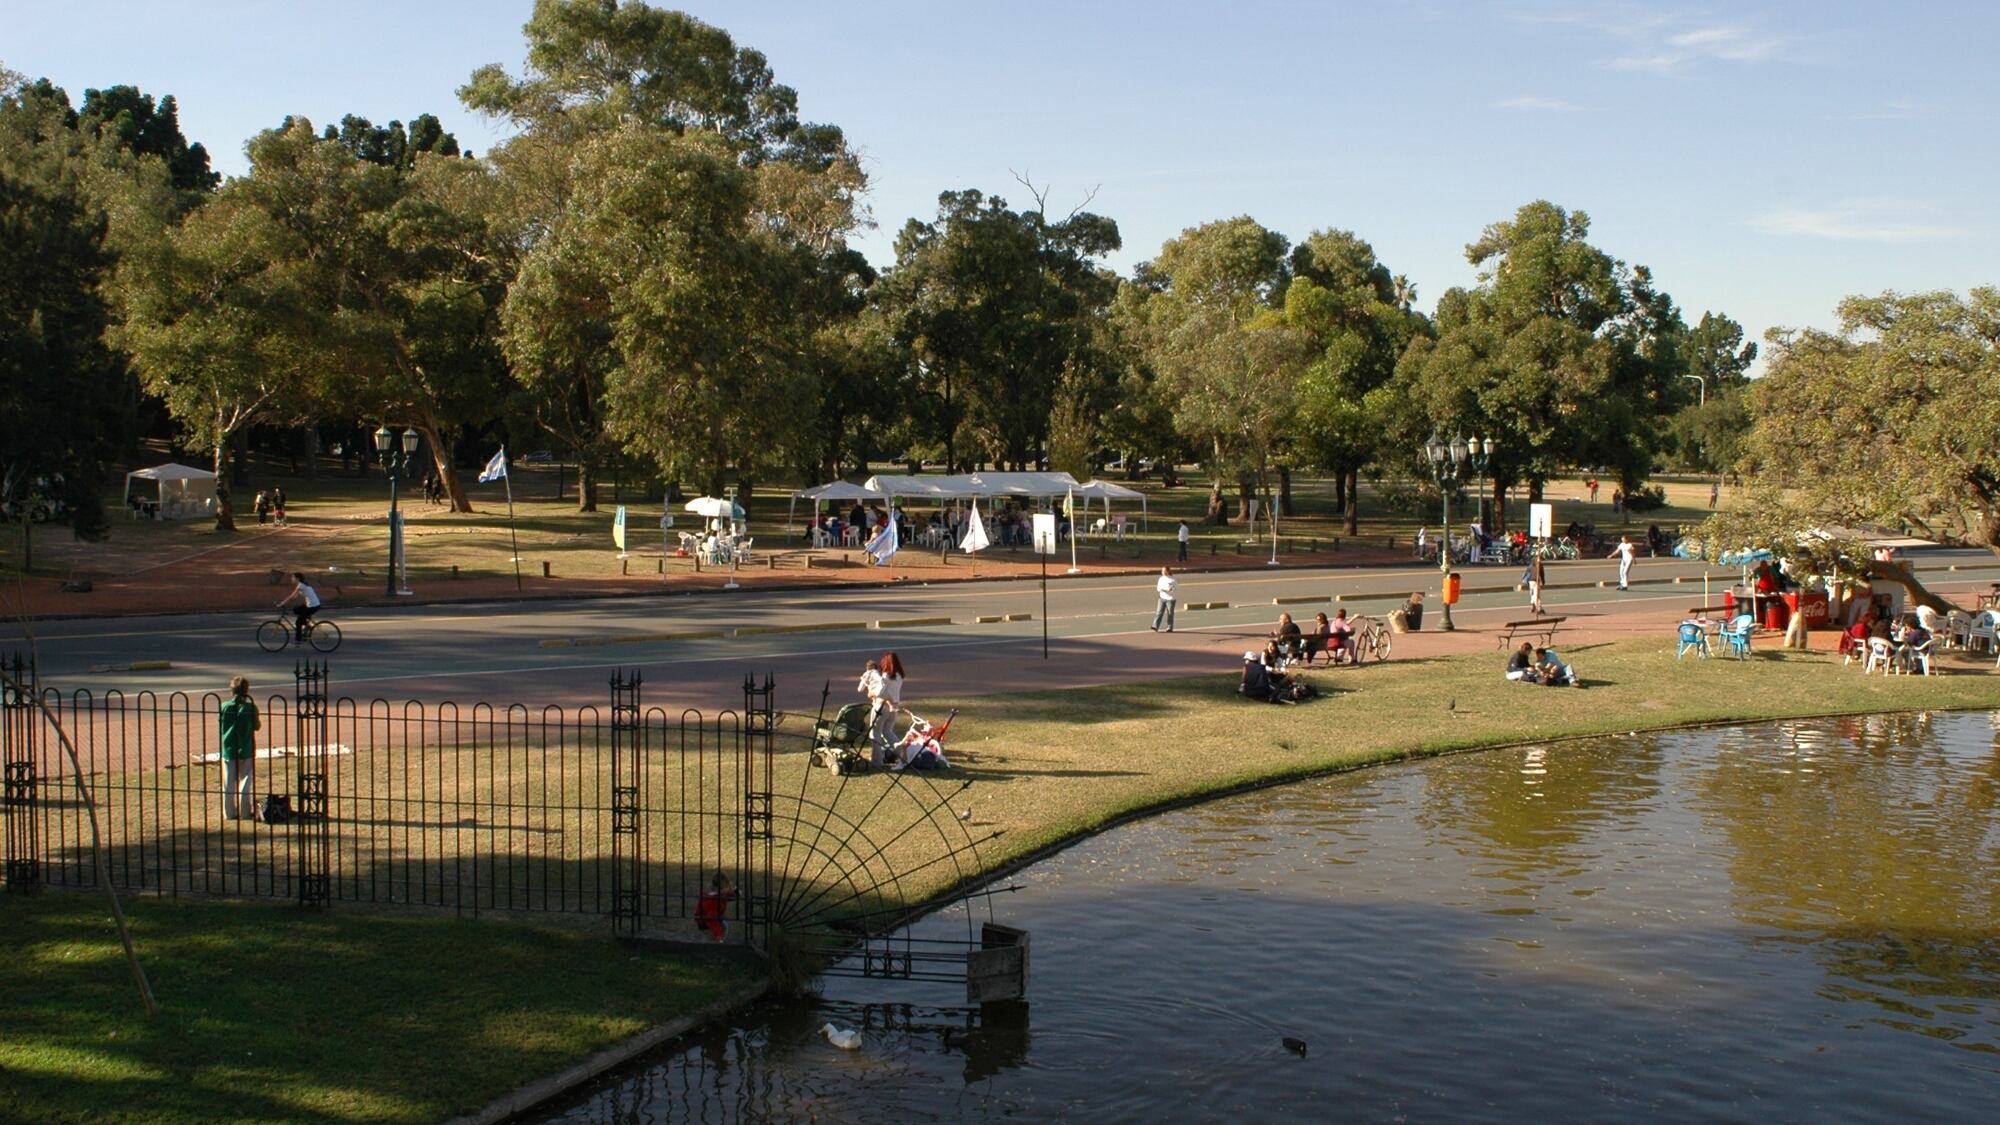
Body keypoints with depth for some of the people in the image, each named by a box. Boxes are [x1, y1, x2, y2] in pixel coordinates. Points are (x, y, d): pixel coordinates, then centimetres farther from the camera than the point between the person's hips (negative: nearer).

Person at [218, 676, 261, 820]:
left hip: (228, 750, 2)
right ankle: (246, 812, 7)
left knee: (229, 783, 9)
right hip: (246, 750, -2)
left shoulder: (225, 706, -4)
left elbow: (221, 726, 5)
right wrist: (258, 718, 15)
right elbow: (257, 726, -2)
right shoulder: (251, 707, -10)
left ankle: (229, 813, 13)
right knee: (247, 781, 7)